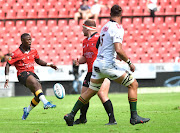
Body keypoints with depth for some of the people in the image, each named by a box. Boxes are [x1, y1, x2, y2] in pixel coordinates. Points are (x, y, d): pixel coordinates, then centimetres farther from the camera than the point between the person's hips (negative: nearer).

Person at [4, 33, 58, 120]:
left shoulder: (33, 51, 9)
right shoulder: (16, 53, -8)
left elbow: (38, 61, 25)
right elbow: (8, 65, -4)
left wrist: (48, 64, 12)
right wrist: (7, 77, -14)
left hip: (31, 73, 7)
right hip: (22, 74, -7)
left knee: (38, 95, -3)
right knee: (36, 83, -36)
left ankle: (27, 110, 23)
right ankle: (46, 103, -51)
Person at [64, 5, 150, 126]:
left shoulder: (106, 26, 12)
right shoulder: (117, 28, -14)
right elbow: (118, 50, -24)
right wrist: (129, 62, -12)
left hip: (97, 63, 8)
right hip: (108, 65, -8)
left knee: (90, 91, 19)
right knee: (133, 84, 1)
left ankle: (71, 115, 19)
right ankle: (134, 117, -2)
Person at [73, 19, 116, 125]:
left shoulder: (99, 38, -11)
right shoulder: (85, 41, 16)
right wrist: (78, 61, 7)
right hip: (91, 73, 8)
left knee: (102, 94, -19)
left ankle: (112, 119, -16)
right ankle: (82, 118, 29)